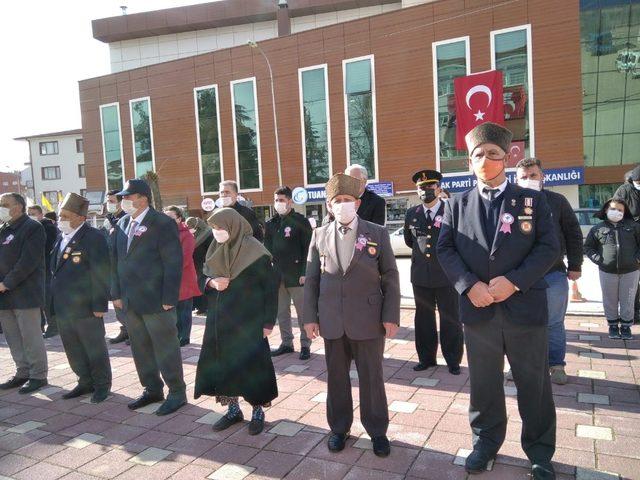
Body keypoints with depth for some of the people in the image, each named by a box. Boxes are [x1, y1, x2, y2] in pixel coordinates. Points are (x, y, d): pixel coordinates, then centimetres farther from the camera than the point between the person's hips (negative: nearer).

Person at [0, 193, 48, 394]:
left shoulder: (32, 228, -8)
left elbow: (28, 261, -16)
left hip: (25, 293, -8)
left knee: (31, 336, -1)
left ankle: (38, 376, 9)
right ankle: (23, 373, 25)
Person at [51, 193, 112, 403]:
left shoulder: (93, 237, -12)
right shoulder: (62, 238, 11)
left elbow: (101, 273, -16)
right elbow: (54, 269, 17)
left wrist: (100, 305, -18)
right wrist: (54, 300, 13)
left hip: (85, 307, -7)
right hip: (63, 307, 8)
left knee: (94, 348, 6)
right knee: (72, 348, 15)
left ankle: (102, 384, 22)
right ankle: (86, 382, 30)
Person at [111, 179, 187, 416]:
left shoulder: (163, 223, -11)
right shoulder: (122, 224, 12)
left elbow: (173, 263, -14)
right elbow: (117, 260, 15)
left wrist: (169, 298, -17)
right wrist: (117, 293, 10)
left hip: (156, 300, -7)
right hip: (130, 300, 7)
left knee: (166, 348, 3)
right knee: (140, 348, 15)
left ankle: (177, 393, 16)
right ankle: (152, 389, 30)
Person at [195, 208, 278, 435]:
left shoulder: (254, 251, -13)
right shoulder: (215, 249, 4)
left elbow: (271, 286, -12)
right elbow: (203, 277, 14)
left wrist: (268, 321, -13)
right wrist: (212, 282, -11)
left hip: (247, 319, -6)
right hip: (219, 317, 6)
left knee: (251, 363, 3)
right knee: (222, 362, 9)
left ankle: (258, 411, 21)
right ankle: (233, 409, 27)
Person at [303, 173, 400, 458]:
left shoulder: (377, 234, -1)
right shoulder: (319, 235, 5)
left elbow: (390, 277, -1)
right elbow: (311, 279, 6)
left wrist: (391, 316, -6)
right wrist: (310, 317, 1)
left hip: (368, 320, -2)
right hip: (332, 321, 2)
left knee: (372, 378, 10)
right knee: (336, 377, 14)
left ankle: (377, 431, 28)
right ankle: (339, 428, 32)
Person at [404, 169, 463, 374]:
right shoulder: (412, 214, 6)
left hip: (446, 274, -3)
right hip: (421, 275, 4)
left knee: (450, 319, 7)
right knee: (423, 318, 12)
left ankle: (453, 360, 21)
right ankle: (426, 358, 25)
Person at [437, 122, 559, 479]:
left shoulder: (533, 200, 2)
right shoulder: (457, 205, 5)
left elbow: (549, 248, -4)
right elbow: (446, 250, 1)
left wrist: (514, 281, -16)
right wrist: (468, 285, -14)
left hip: (525, 307, -1)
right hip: (478, 310, 1)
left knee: (534, 385, 12)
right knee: (483, 383, 15)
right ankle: (487, 442, 35)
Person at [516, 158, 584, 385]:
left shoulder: (557, 201, 3)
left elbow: (573, 234, 6)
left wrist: (575, 266, 3)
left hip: (554, 274, 0)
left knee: (554, 323, 9)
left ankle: (556, 365, 24)